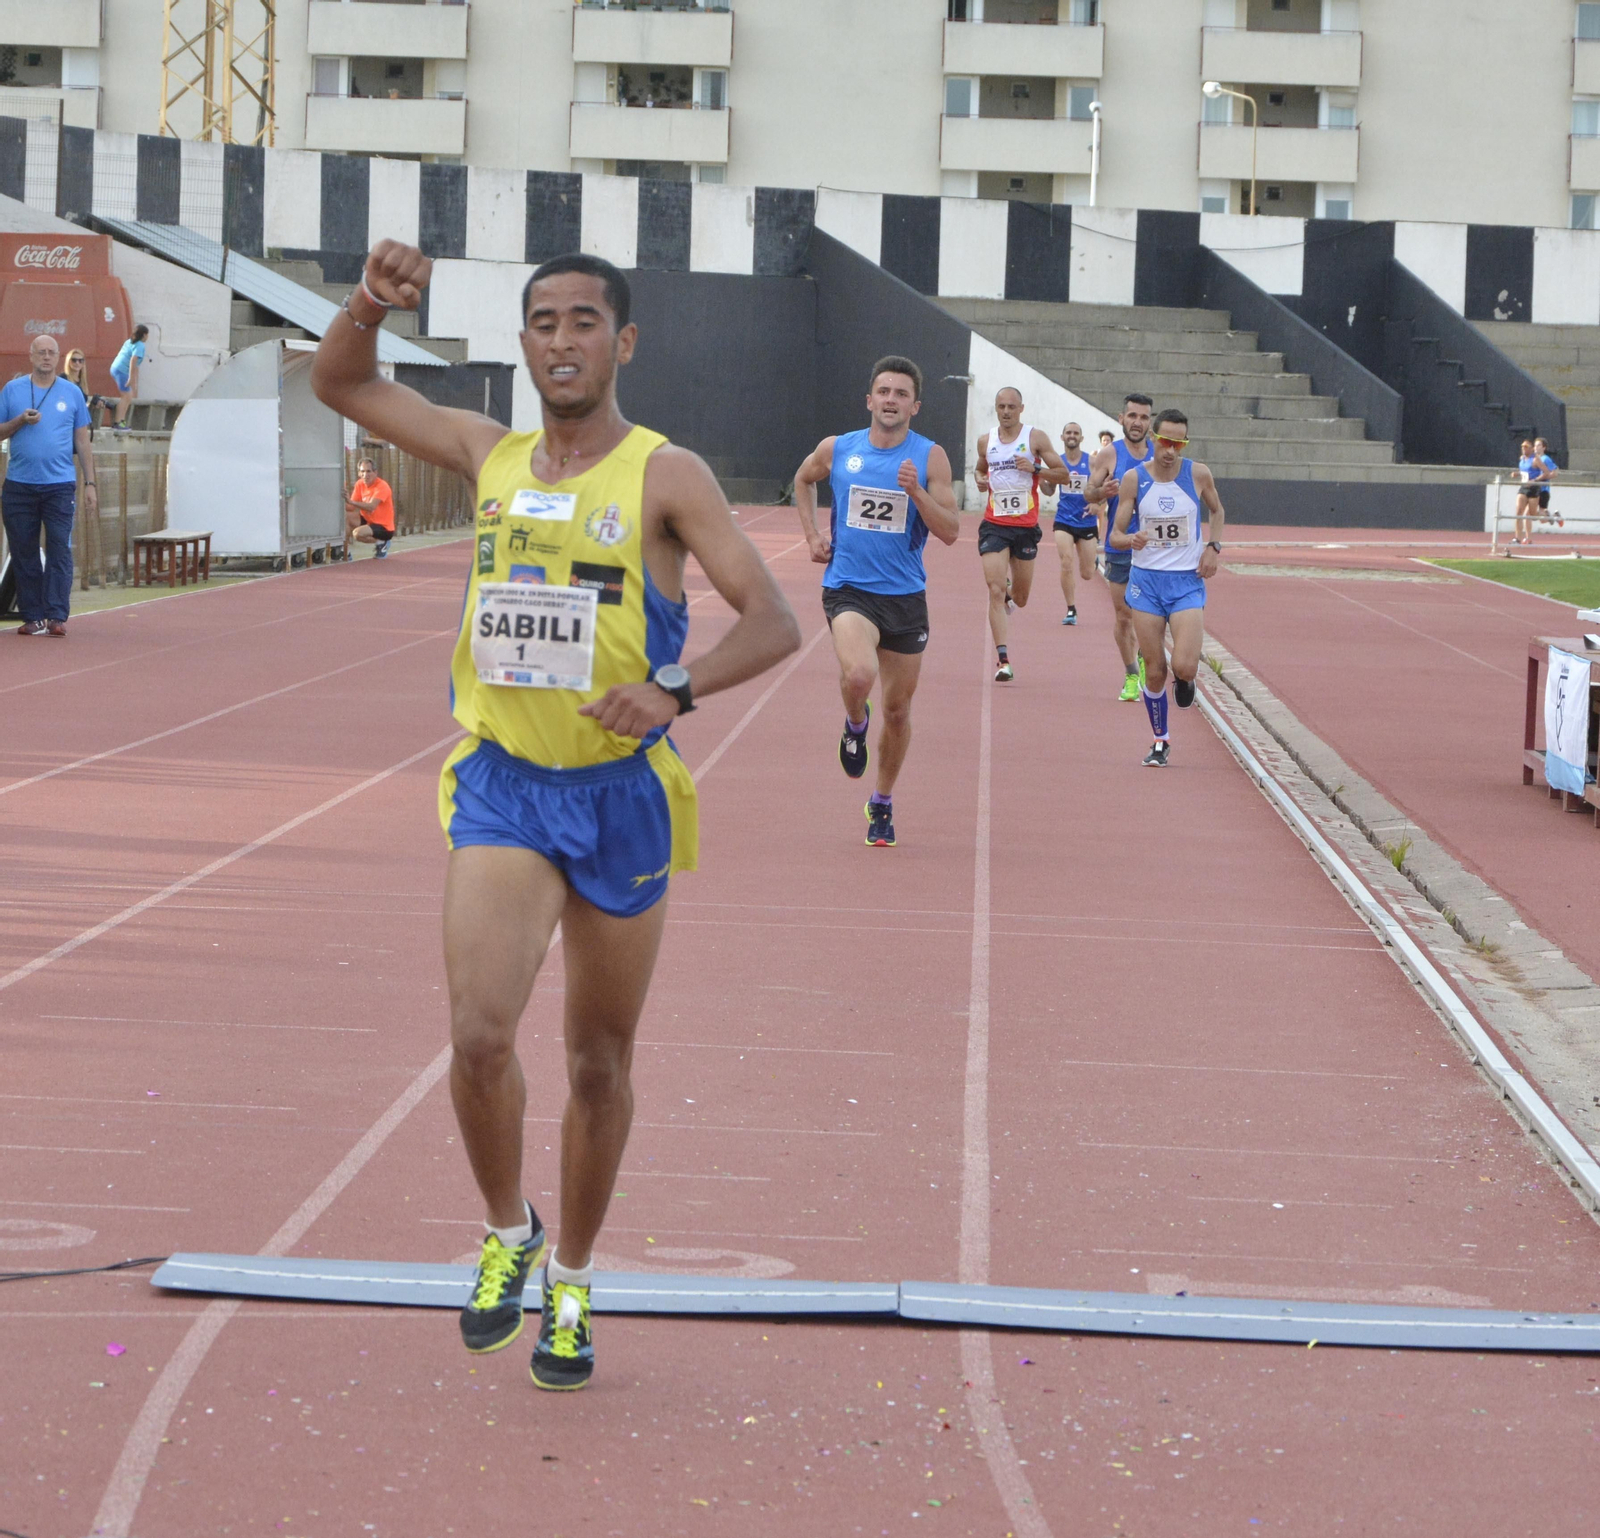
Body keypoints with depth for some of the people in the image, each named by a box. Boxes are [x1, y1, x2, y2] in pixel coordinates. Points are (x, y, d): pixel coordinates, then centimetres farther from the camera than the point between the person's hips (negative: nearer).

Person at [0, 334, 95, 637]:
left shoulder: (72, 393, 7)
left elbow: (82, 441, 10)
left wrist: (90, 484, 5)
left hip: (60, 485, -1)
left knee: (60, 550, -8)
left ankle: (57, 617, -9)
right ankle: (32, 616, 9)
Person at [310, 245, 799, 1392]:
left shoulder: (665, 476, -7)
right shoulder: (491, 456, 5)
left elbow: (774, 621, -14)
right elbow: (340, 384, 14)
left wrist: (676, 691, -32)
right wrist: (372, 305, -7)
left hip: (620, 794, -1)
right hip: (503, 786, 2)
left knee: (600, 1061, 11)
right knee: (480, 1033, -17)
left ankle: (572, 1287, 29)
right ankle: (508, 1234, 9)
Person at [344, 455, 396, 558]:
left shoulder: (382, 486, -20)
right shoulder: (360, 484, 1)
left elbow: (371, 507, -34)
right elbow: (351, 508, -2)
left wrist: (351, 502, -44)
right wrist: (343, 503, -24)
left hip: (384, 528, -7)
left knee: (358, 533, -33)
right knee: (344, 516, -14)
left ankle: (381, 542, -2)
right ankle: (345, 553, -6)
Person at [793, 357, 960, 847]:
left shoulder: (930, 457, -3)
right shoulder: (836, 450, 0)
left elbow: (950, 531, -7)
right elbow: (803, 480, 23)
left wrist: (916, 492, -22)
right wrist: (812, 535, 12)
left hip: (905, 595, 1)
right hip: (847, 588, -1)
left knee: (897, 709, 10)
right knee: (858, 674, -29)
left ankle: (882, 803, 30)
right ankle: (855, 725, 7)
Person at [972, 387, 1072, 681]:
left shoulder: (1036, 438, -2)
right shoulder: (985, 441, 6)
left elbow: (1063, 474, -2)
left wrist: (1035, 468, -18)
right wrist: (979, 478, 2)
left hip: (1026, 525, 0)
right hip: (994, 524, 0)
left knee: (1020, 599, 11)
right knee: (996, 591, -15)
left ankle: (1010, 595, 51)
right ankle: (1002, 660, -16)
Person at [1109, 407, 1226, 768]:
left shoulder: (1198, 475, -4)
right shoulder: (1134, 479, -5)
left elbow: (1215, 510, 18)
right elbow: (1115, 535, -3)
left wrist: (1213, 546, 2)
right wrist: (1131, 540, -25)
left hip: (1188, 580, 0)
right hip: (1146, 579, 0)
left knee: (1184, 666, -15)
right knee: (1154, 670, 1)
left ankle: (1184, 680, 23)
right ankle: (1160, 741, 20)